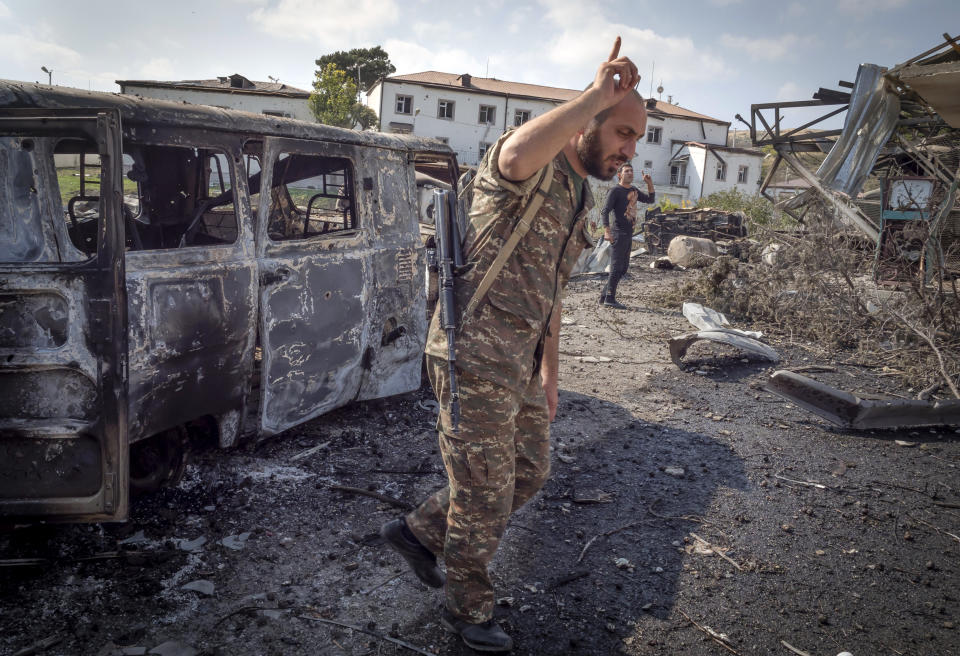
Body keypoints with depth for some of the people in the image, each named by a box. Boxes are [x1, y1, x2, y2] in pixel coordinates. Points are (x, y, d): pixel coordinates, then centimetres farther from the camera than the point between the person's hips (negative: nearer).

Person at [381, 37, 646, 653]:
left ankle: (420, 530, 36)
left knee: (529, 473, 20)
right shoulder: (533, 168, -13)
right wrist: (600, 92, -32)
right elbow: (517, 153, -43)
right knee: (486, 494, 5)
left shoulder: (580, 197, 16)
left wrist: (550, 371, 22)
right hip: (475, 355, -9)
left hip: (520, 362, 9)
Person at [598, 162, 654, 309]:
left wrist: (649, 183, 10)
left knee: (623, 269, 11)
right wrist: (607, 231, -29)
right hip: (618, 233, -9)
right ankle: (610, 299, -2)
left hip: (628, 234, 9)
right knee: (616, 267, -8)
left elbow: (650, 199, 26)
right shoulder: (615, 191, -8)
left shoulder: (633, 190, 17)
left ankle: (604, 296, 17)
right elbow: (605, 212, -17)